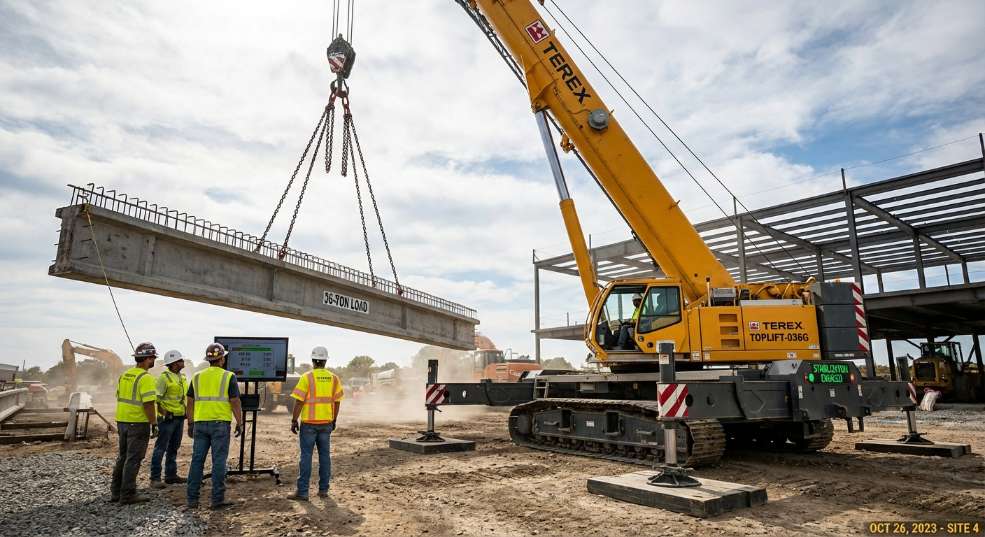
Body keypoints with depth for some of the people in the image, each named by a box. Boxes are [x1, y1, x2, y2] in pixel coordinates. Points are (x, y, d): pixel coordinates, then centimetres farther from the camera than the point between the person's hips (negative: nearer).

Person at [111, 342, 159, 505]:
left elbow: (120, 398, 17)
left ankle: (116, 492, 24)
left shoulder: (124, 375, 10)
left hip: (122, 422, 9)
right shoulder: (146, 378, -17)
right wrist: (154, 424, -14)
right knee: (133, 459, -1)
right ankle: (128, 494, 4)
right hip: (138, 423, -8)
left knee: (122, 457, 18)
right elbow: (148, 404, -21)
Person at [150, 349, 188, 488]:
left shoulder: (182, 378, 13)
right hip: (168, 418, -8)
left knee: (174, 447, 14)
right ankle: (155, 478, 1)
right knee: (161, 448, -4)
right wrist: (163, 414, -20)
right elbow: (157, 398, -15)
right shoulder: (164, 377, -12)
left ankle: (171, 475, 22)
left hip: (180, 417, 8)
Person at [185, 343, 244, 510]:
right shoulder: (228, 377, -5)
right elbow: (235, 402, -8)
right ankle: (217, 499, 4)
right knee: (218, 461, 0)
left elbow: (190, 402, 9)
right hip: (220, 423, -4)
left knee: (197, 460, 9)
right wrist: (239, 423, -1)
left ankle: (192, 499, 13)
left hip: (200, 423, 4)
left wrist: (190, 424, 16)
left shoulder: (197, 377, 8)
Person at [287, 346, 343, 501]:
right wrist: (334, 420, 17)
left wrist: (294, 420, -2)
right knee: (324, 455, 10)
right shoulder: (333, 379, 3)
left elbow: (299, 401, -11)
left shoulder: (307, 377, -9)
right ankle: (323, 490, 16)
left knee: (306, 456, 1)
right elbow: (337, 402, 6)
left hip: (309, 423, -3)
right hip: (326, 423, 4)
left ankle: (302, 492, 4)